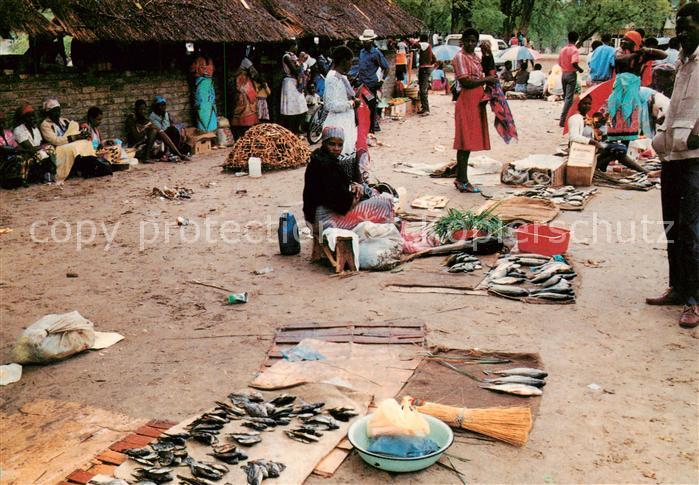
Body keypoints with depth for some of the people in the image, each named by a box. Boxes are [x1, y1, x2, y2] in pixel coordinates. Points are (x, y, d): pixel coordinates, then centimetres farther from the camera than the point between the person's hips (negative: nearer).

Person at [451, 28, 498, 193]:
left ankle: (460, 178, 15)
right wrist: (486, 80, -11)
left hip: (477, 102, 9)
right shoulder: (460, 57, -8)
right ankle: (463, 181, -7)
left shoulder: (476, 57, 19)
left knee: (469, 142, 9)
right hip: (466, 101, -9)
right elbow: (465, 82, -17)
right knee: (465, 142, -9)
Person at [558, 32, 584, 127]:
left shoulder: (563, 50, 7)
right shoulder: (574, 50, -13)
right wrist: (580, 69, -7)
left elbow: (559, 63, 11)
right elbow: (574, 63, -24)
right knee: (569, 98, -7)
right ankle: (563, 121, -13)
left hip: (564, 74, 7)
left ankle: (566, 117, 28)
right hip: (571, 74, -7)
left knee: (565, 96, 18)